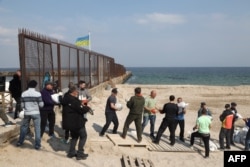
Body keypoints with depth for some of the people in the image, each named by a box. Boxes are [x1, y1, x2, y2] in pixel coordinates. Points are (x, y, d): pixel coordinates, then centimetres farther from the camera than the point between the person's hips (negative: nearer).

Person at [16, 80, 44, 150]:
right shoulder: (37, 93, -11)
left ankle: (20, 142, 31)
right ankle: (37, 145, 5)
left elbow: (22, 105, 4)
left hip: (26, 113, 4)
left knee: (24, 127, 20)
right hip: (35, 113, -3)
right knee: (37, 128, 4)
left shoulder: (23, 93, 0)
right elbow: (41, 105, -8)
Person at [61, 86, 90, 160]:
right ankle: (80, 153, 4)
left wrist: (82, 106, 6)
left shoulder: (65, 99, 8)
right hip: (77, 122, -9)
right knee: (83, 136, 5)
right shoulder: (74, 100, -22)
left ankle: (71, 152, 23)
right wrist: (87, 107, -3)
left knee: (74, 136, 23)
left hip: (69, 122, 9)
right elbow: (81, 109, -22)